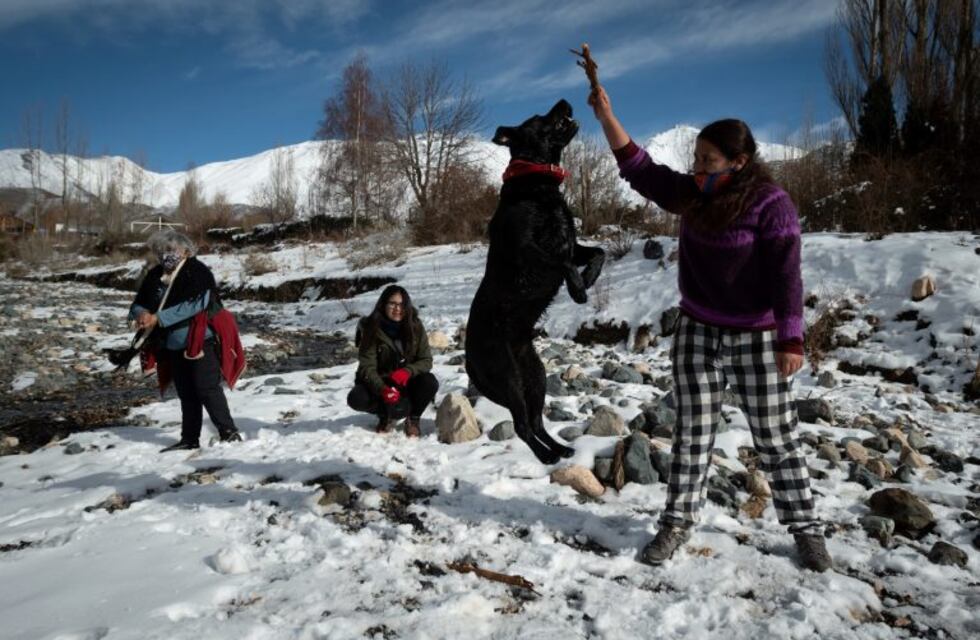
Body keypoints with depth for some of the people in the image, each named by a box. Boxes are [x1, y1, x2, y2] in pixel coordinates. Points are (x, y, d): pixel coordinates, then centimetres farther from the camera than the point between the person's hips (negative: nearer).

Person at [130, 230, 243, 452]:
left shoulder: (197, 271, -11)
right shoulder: (155, 276, 10)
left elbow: (195, 304, -23)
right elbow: (137, 304, 11)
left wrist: (159, 318, -24)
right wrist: (142, 313, -14)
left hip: (200, 340, -7)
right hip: (173, 345, 7)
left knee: (207, 388, -10)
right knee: (186, 394, 13)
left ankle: (229, 433, -4)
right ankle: (190, 439, 22)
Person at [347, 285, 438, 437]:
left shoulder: (415, 327, -9)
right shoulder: (371, 329, -14)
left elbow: (426, 361, -9)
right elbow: (367, 367, -19)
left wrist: (407, 371, -30)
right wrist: (382, 389, -37)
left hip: (407, 383, 1)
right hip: (380, 383, -1)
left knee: (430, 382, -29)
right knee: (356, 399, -29)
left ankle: (413, 419, -4)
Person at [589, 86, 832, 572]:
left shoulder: (771, 204, -15)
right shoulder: (692, 194, 2)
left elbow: (786, 276, -17)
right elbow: (637, 168, 7)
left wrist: (791, 341, -20)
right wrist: (605, 115, 1)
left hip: (757, 339, -4)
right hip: (697, 333, 5)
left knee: (776, 437, 7)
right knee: (692, 433, 9)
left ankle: (805, 527, 24)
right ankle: (677, 522, 20)